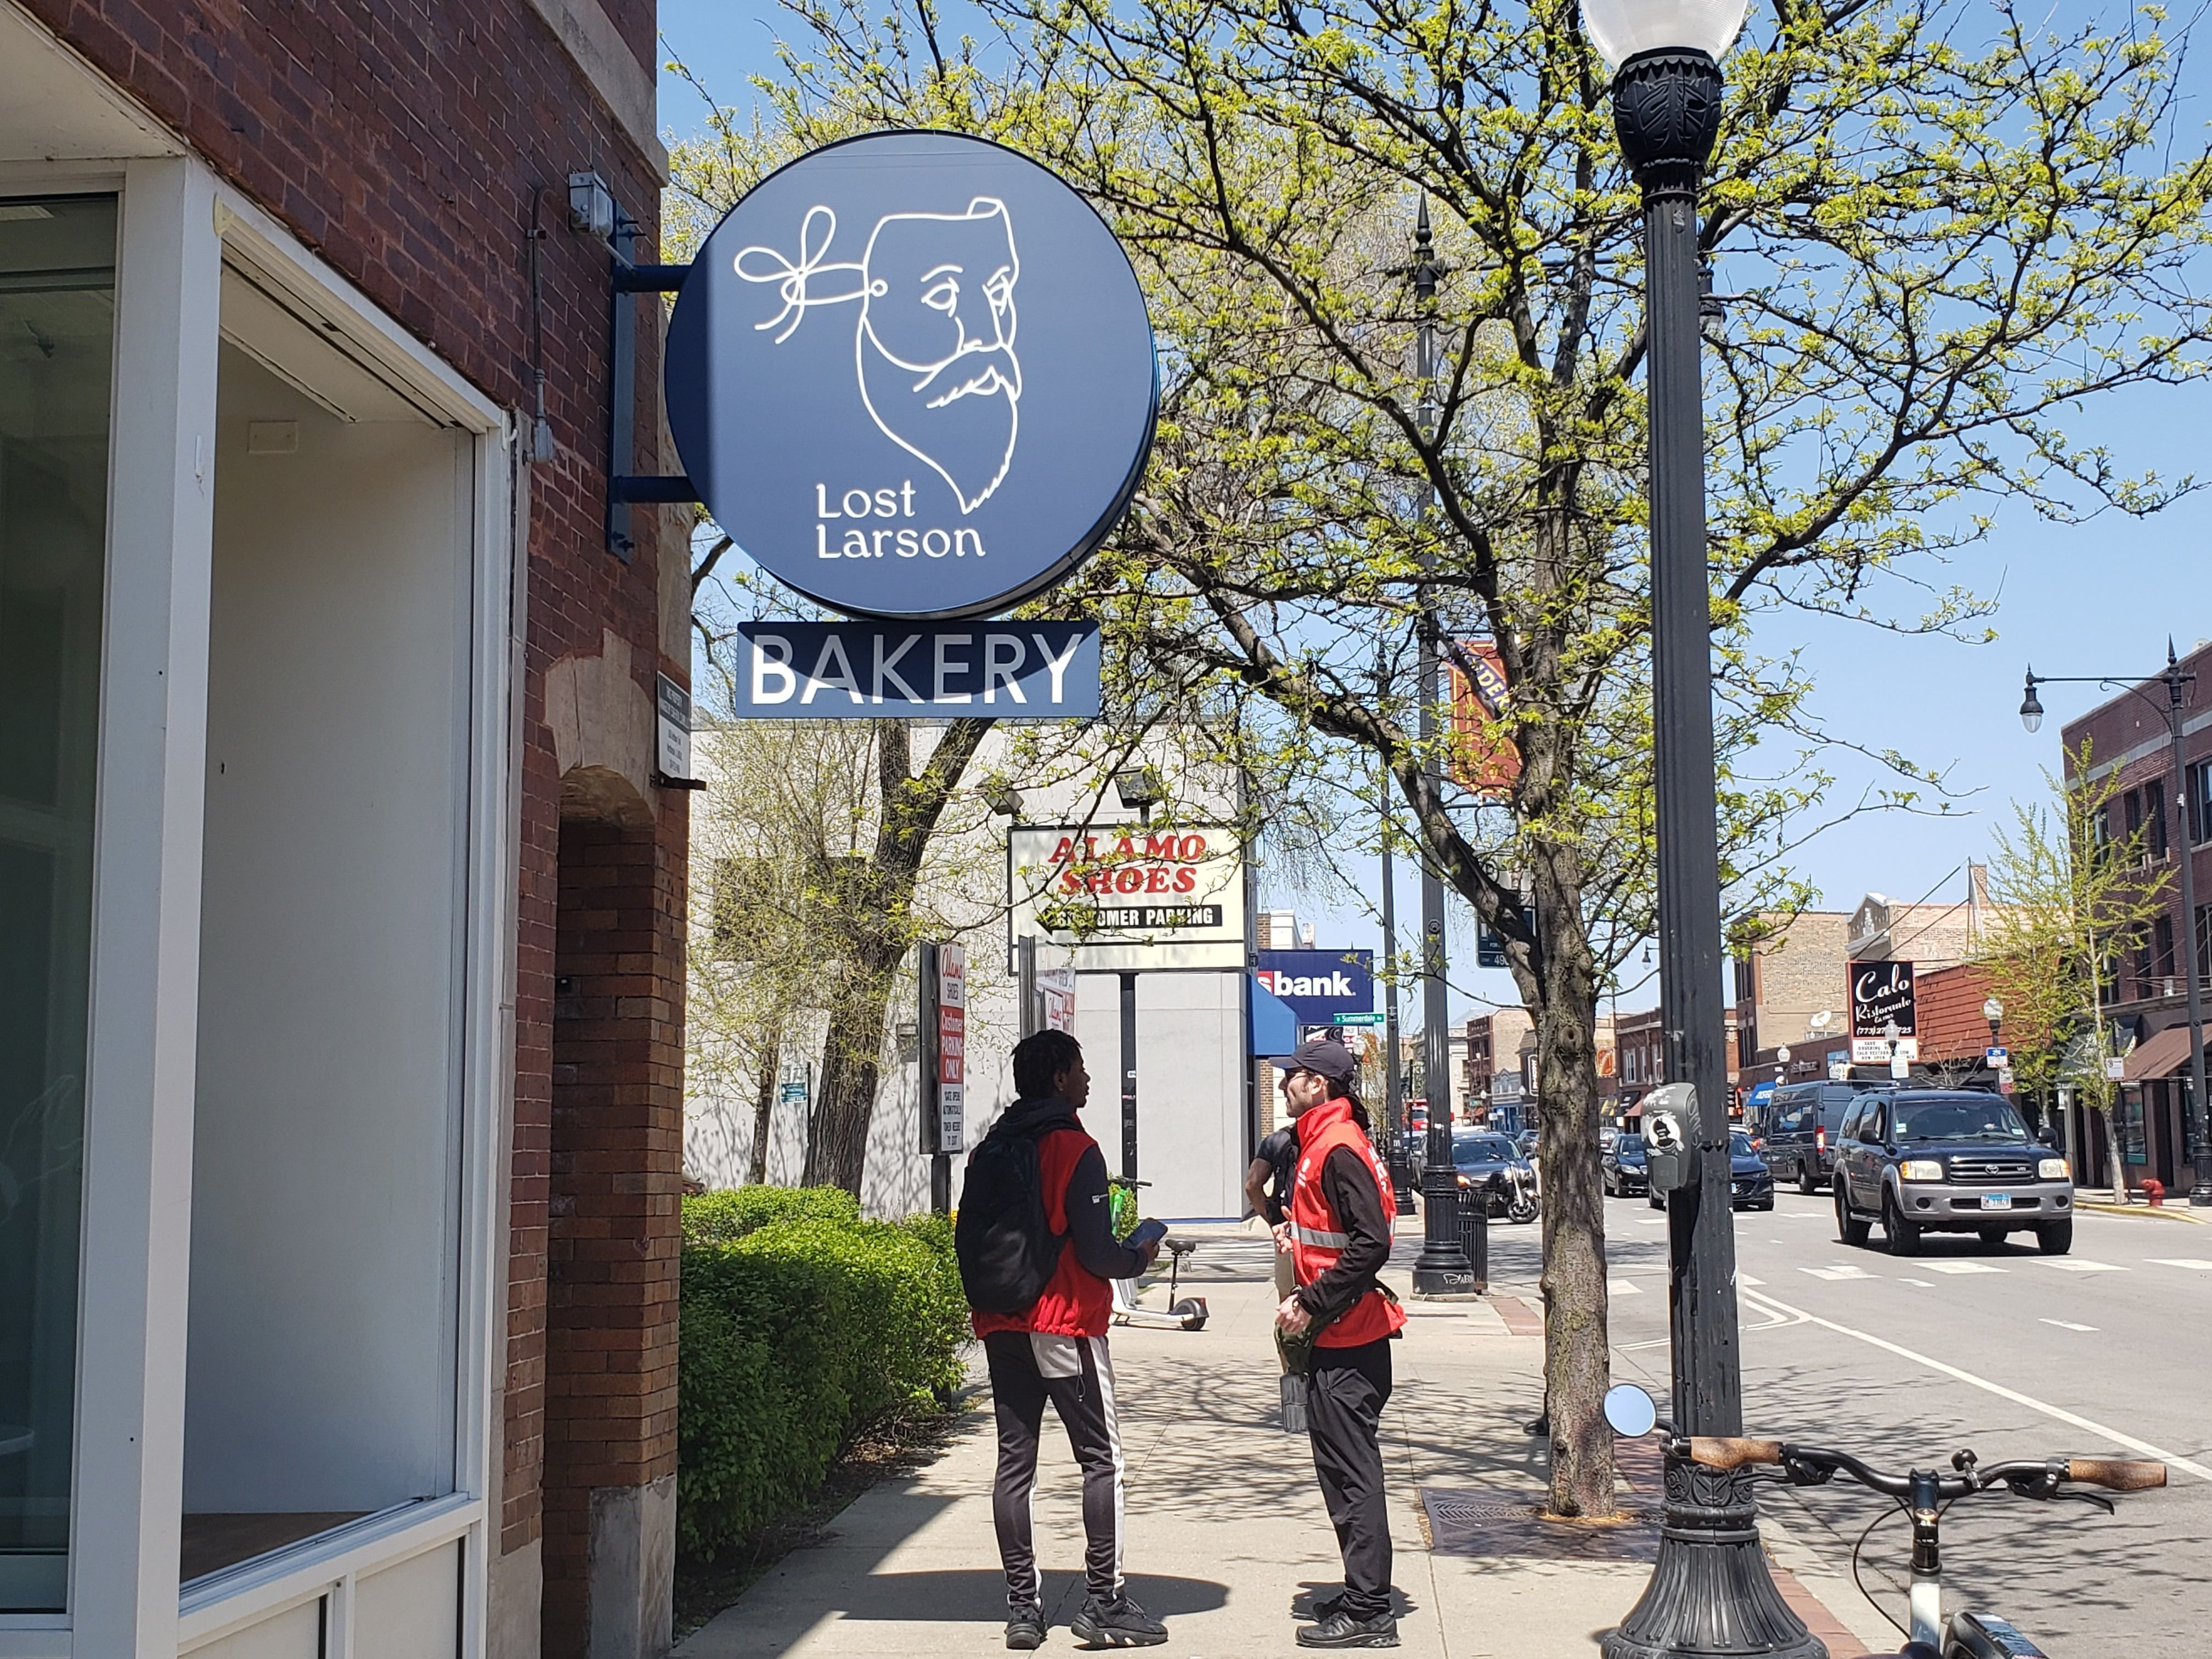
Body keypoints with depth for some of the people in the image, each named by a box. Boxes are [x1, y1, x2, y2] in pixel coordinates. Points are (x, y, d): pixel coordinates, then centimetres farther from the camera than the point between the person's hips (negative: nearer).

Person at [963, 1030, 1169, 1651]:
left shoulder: (989, 1150, 9)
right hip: (1065, 1326, -6)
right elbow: (1096, 1252, -15)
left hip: (1001, 1327, 6)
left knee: (1014, 1461, 7)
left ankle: (1021, 1606, 9)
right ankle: (1104, 1602, 1)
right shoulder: (1075, 1149, -11)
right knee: (1102, 1458, 2)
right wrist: (1139, 1258, 4)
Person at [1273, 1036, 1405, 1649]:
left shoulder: (1338, 1149, -17)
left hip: (1346, 1343, -11)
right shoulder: (1320, 1143, 16)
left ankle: (1368, 1613, -1)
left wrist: (1312, 1306, -20)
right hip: (1339, 1335, 11)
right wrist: (1304, 1298, 12)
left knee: (1351, 1472, -6)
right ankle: (1363, 1596, 25)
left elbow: (1370, 1243, -25)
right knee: (1345, 1468, 16)